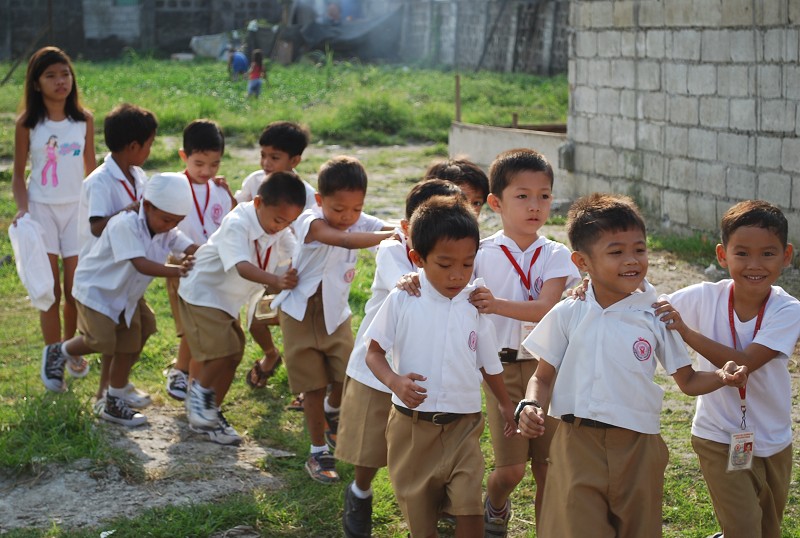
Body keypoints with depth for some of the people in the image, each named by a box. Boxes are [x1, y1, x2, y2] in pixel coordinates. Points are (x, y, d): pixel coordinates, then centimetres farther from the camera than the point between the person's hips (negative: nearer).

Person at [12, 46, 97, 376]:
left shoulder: (84, 120, 0)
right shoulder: (27, 123, -5)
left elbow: (91, 169, 8)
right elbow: (19, 175, 0)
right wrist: (22, 209, -15)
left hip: (77, 209, 2)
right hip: (42, 209, -2)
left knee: (75, 290, 5)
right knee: (50, 291, 0)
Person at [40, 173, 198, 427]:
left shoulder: (166, 231, -9)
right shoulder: (125, 225, -31)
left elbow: (192, 249, -22)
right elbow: (141, 264, -41)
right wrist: (177, 270, -51)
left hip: (125, 295, 8)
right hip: (96, 289, -7)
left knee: (129, 348, 8)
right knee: (102, 342, -18)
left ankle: (115, 404, 24)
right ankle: (58, 353, 13)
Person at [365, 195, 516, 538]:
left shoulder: (476, 306, -2)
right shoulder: (402, 301, -8)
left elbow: (489, 364, 11)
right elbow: (374, 352, -2)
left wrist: (507, 405, 20)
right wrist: (395, 381, -21)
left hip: (463, 426, 1)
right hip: (411, 424, 0)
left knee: (469, 508, -10)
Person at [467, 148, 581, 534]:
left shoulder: (555, 255, -1)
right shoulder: (482, 253, -2)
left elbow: (546, 308, -15)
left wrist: (497, 305, -31)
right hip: (502, 367, -1)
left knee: (547, 467, 4)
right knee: (511, 467, -4)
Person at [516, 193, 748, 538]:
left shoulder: (656, 318, 1)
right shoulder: (567, 316, 0)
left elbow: (688, 382, 6)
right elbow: (543, 377, 6)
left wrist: (722, 377, -13)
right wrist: (531, 407, -14)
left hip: (637, 449, 1)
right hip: (578, 445, -1)